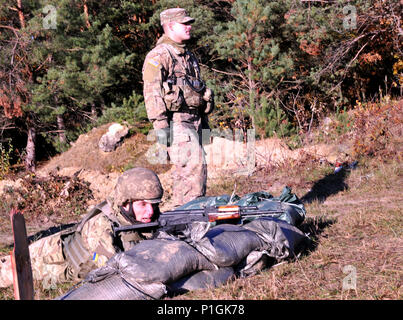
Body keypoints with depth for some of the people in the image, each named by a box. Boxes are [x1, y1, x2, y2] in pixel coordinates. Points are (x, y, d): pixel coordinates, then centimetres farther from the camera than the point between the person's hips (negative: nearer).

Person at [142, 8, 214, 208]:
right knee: (194, 163, -18)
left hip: (193, 119, 9)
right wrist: (160, 125, -21)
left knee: (191, 167, 9)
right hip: (176, 121, -9)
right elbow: (152, 92, -14)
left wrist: (204, 122, 25)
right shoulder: (159, 56, -6)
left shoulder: (189, 56, 23)